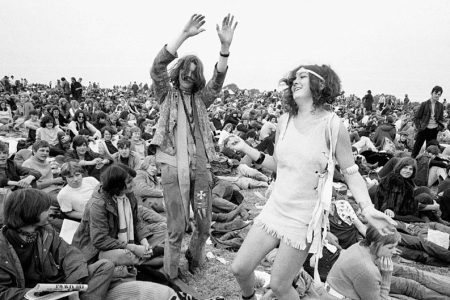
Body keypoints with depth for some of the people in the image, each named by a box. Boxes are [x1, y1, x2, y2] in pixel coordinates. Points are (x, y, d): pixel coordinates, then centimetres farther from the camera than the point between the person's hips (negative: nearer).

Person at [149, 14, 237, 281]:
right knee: (177, 227, 2)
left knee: (204, 224, 11)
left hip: (200, 167, 3)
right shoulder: (168, 94, 6)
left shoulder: (201, 98, 12)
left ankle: (195, 259, 39)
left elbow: (218, 80, -5)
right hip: (174, 167, -3)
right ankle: (170, 277, 22)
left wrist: (225, 45, -21)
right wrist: (184, 36, -20)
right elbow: (158, 67, -10)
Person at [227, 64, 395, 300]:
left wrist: (367, 207, -21)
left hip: (303, 219, -5)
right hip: (274, 209, 5)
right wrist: (245, 148, 4)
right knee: (239, 269, 9)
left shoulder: (333, 126, -12)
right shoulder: (284, 121, 2)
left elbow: (351, 172, -7)